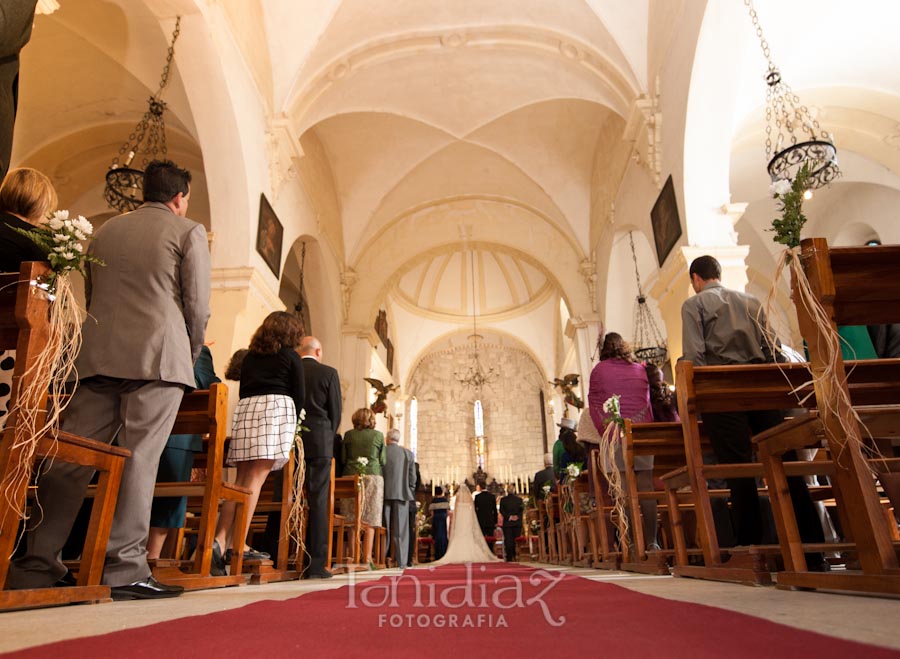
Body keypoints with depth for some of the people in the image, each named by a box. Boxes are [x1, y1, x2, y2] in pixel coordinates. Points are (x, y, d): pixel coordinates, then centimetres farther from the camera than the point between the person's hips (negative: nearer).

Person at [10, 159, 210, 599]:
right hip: (158, 356, -5)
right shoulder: (188, 231, 5)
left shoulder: (106, 231, 21)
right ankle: (124, 569, -3)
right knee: (137, 461, -5)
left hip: (98, 357, 5)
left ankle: (35, 564, 9)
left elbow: (89, 296, 21)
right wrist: (191, 355, 12)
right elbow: (198, 305, -2)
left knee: (71, 459, 6)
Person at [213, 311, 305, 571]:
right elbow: (299, 395, 4)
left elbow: (243, 390, 20)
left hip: (245, 408, 5)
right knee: (256, 479, -9)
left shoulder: (249, 356, 21)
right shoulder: (290, 356, 8)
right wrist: (292, 421, 16)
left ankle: (221, 539, -4)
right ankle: (238, 545, -12)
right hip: (276, 407, -5)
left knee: (241, 479, 6)